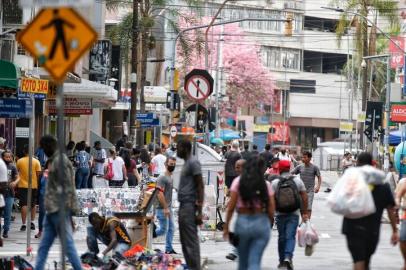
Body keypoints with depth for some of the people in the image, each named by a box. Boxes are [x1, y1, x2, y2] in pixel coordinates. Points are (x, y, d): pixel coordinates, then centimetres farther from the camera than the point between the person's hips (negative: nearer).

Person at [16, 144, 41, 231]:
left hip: (23, 186, -1)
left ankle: (24, 224, -7)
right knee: (33, 205, 17)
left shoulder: (19, 161, -4)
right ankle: (32, 222, 17)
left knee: (24, 205, -2)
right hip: (34, 185, 1)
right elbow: (38, 174, -5)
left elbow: (17, 172, 7)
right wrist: (38, 184, 5)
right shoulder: (36, 161, -4)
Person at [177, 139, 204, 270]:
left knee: (191, 241, -9)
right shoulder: (186, 163, 19)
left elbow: (200, 186, -15)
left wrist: (199, 211, -20)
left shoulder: (193, 163, -10)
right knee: (185, 241, 12)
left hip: (189, 206, -10)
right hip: (183, 205, 10)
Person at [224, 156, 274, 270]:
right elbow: (271, 210, 0)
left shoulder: (238, 182, -1)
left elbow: (231, 207, -4)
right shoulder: (266, 185, 0)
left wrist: (226, 226, 4)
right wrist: (269, 224, 17)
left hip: (243, 222, 0)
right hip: (262, 223, 0)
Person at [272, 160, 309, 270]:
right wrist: (304, 212, 7)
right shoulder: (298, 180, 2)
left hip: (280, 214, 0)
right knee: (290, 237, -3)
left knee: (281, 237, 12)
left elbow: (271, 199, -7)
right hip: (294, 214, 0)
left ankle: (282, 261, 18)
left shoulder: (275, 182, -3)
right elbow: (304, 197, 1)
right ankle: (288, 257, -24)